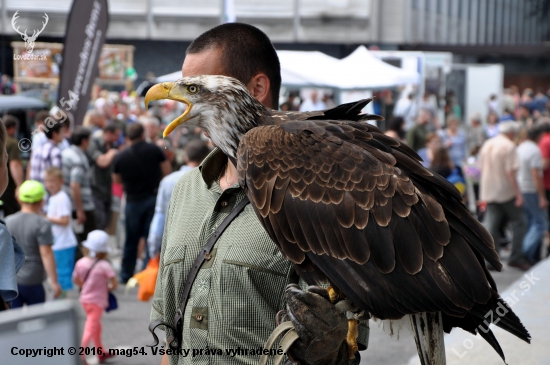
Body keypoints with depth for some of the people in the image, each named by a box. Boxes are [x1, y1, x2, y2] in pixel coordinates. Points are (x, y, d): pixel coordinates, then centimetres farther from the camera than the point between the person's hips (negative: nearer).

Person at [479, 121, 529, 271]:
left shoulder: (486, 145, 12)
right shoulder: (509, 146, -11)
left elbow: (482, 169, 16)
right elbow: (510, 172, -18)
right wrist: (518, 193, -17)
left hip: (489, 191, 6)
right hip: (506, 191, -6)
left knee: (490, 226, 4)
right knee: (518, 222, 6)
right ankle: (516, 257, 5)